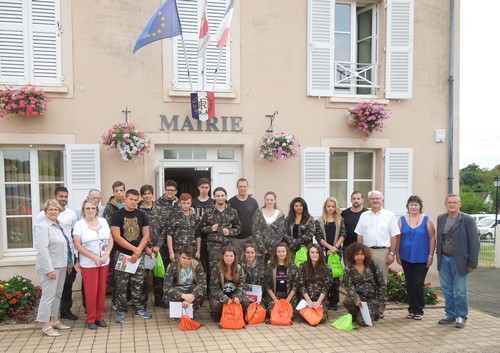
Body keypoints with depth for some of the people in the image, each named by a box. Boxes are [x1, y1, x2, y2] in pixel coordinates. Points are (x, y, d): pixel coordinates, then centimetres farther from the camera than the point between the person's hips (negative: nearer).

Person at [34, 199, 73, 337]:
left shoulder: (59, 225, 13)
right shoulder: (42, 226, -12)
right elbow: (43, 249, -19)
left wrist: (69, 263, 15)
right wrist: (49, 269, -22)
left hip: (61, 265, 8)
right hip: (50, 266, -8)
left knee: (58, 294, 14)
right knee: (48, 295, -4)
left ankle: (54, 320, 25)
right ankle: (45, 325, 4)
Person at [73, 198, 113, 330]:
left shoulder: (103, 221, 7)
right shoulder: (79, 224, -4)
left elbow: (110, 240, 7)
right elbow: (77, 245, -11)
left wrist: (106, 254, -9)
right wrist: (94, 257, -16)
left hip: (104, 262, 4)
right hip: (88, 264, -4)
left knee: (102, 290, 7)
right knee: (91, 291, -1)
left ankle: (99, 316, 19)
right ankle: (91, 319, 13)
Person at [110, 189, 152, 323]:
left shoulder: (141, 215, 6)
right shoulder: (117, 215, -5)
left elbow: (146, 235, 3)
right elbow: (116, 237, -12)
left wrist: (137, 252, -8)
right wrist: (135, 249, -13)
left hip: (138, 256, 3)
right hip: (122, 255, -3)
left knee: (138, 284, 9)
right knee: (121, 285, 2)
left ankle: (139, 308, 20)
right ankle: (121, 311, 13)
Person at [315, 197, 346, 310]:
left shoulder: (340, 220, 9)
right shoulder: (320, 221, 5)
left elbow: (343, 235, 0)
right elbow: (318, 237, -3)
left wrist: (335, 247, -11)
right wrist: (330, 247, -12)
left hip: (336, 251, 1)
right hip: (323, 252, -1)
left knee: (335, 276, 3)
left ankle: (334, 301, 9)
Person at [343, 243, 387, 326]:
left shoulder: (373, 266, -2)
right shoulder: (348, 268, 1)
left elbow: (382, 285, 0)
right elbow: (349, 286, -7)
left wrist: (382, 304, -3)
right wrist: (356, 299, -25)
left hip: (373, 299, -1)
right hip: (358, 297, 1)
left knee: (363, 321, -23)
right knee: (347, 301, -33)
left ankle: (376, 313, 13)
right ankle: (356, 314, 2)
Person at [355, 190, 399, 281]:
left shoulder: (389, 215, 1)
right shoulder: (364, 215, 10)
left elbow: (394, 236, -1)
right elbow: (360, 236, 12)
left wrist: (392, 253, -6)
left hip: (383, 252, -2)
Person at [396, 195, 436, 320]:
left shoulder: (426, 220, -2)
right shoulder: (402, 220, 4)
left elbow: (432, 238, -3)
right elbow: (398, 238, 5)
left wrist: (431, 255, -7)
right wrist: (397, 254, 2)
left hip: (422, 258, -3)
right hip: (406, 258, 3)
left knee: (418, 284, -4)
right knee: (409, 284, 10)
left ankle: (419, 311, 10)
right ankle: (411, 309, 21)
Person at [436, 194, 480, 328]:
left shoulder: (467, 220, -8)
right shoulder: (441, 218, 7)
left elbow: (474, 243, -9)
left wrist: (472, 264, -10)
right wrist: (439, 257, 7)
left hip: (458, 260, -5)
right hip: (444, 260, 5)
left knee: (460, 291, 4)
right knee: (447, 289, 13)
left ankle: (461, 316, 19)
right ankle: (450, 315, 26)